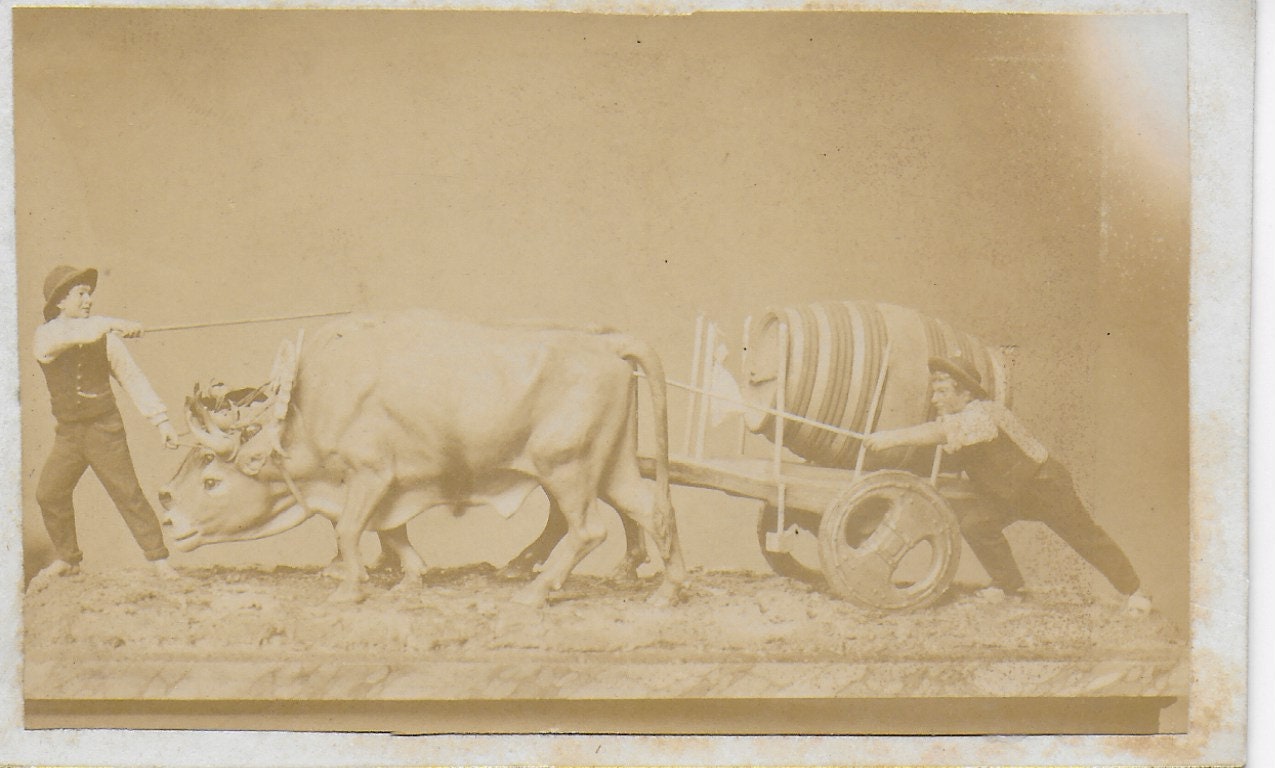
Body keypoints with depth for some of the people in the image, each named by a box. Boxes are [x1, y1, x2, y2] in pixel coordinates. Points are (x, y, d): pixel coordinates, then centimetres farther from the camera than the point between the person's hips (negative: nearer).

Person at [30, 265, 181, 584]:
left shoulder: (105, 338, 0)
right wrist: (113, 324, -36)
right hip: (68, 433, 2)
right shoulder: (46, 335, -1)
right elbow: (70, 335, -25)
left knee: (128, 494, -7)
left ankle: (158, 558, -1)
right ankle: (67, 558, 20)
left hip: (104, 428, -2)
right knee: (49, 494, 2)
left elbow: (132, 377, 0)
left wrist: (161, 420, -7)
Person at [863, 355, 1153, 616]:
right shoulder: (952, 419, -3)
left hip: (1045, 483, -8)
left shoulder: (983, 412, -33)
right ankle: (1009, 585, 3)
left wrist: (894, 437, -51)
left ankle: (1134, 591, 18)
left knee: (1086, 537, 0)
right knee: (975, 523, -13)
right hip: (1008, 493, 8)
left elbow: (943, 432, -48)